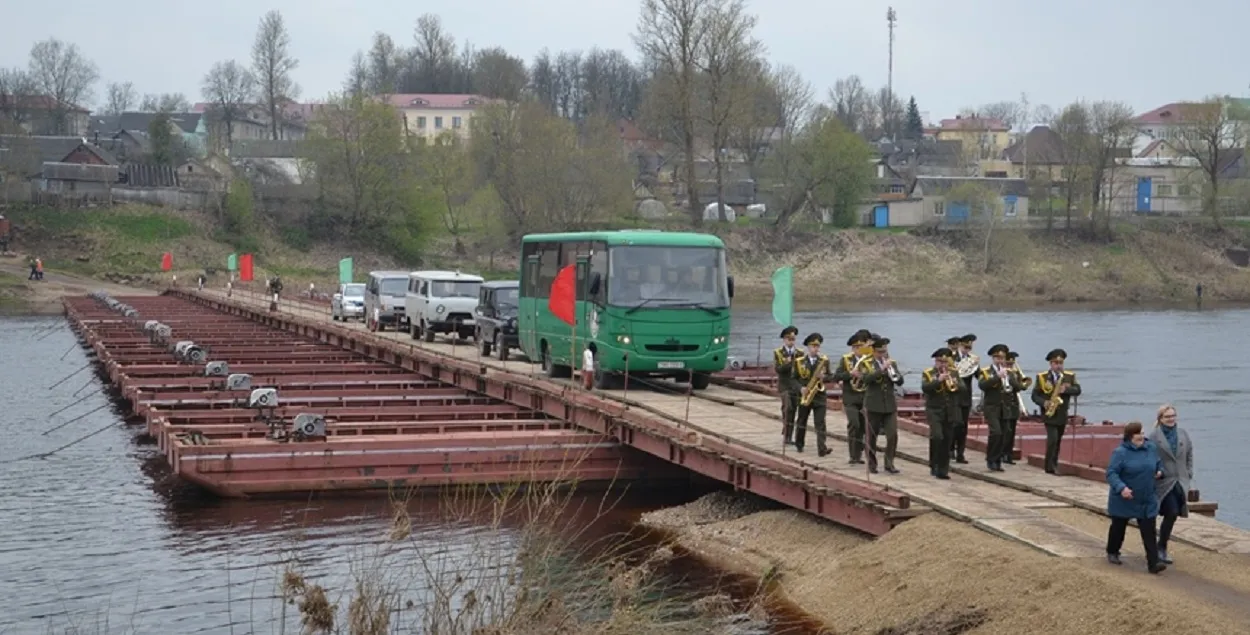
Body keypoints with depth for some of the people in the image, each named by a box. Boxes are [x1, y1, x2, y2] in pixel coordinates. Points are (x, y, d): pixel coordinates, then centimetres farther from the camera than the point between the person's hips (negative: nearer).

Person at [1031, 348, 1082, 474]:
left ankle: (1054, 465, 22)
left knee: (1058, 441, 12)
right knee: (1052, 439, -16)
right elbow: (1035, 395, -3)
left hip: (1062, 415, 4)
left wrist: (1066, 390, -24)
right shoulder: (1042, 377, -3)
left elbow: (1078, 390, -6)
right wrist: (1044, 403, -21)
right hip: (1049, 414, -4)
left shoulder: (1070, 376, 5)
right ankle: (1050, 467, -13)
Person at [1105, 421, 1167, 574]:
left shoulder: (1151, 448, 2)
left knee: (1149, 532, -4)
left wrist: (1160, 471, 0)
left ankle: (1153, 563, -7)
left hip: (1147, 501, 4)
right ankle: (1112, 553, 38)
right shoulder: (1121, 452, -17)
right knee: (1118, 527, 15)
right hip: (1124, 500, -4)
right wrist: (1121, 487, -35)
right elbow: (1111, 473, -21)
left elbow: (1158, 464, 21)